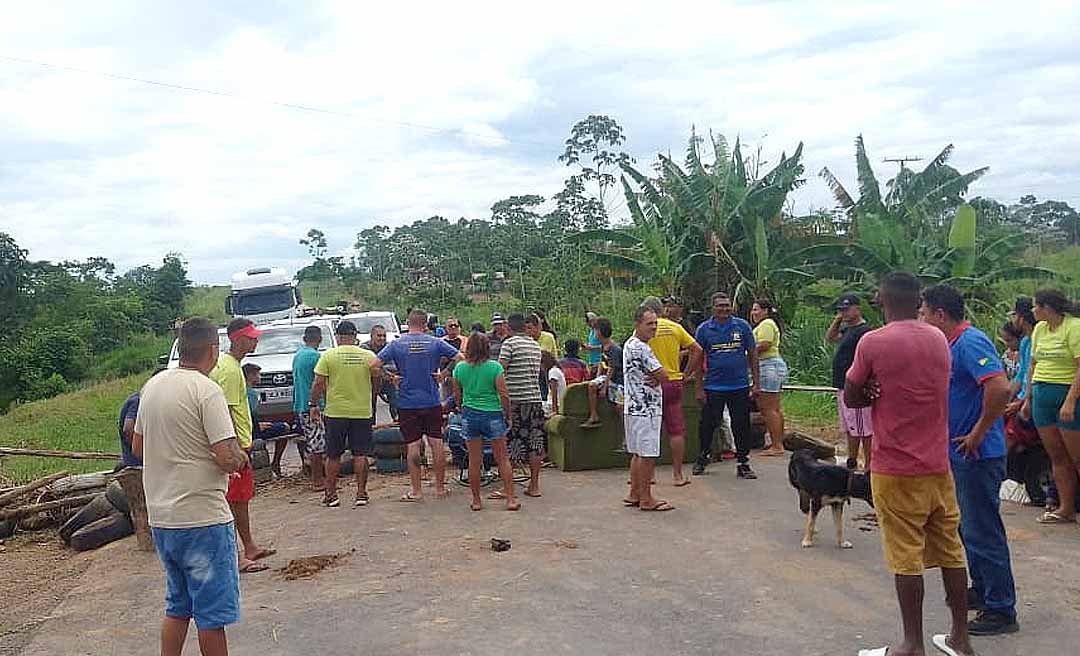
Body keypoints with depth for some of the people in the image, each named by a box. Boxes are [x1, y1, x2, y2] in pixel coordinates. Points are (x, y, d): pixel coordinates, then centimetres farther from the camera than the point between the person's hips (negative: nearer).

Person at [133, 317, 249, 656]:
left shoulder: (152, 385, 7)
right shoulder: (207, 390, -17)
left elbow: (137, 447, 17)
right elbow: (227, 458, -23)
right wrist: (241, 459, -2)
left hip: (160, 517, 8)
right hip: (202, 517, -8)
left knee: (177, 606, 21)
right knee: (213, 613, 5)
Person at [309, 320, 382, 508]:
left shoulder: (328, 356, -5)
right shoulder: (369, 356, -1)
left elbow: (318, 383, -6)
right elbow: (377, 383, 4)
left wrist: (313, 405, 4)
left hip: (335, 412, -1)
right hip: (362, 412, 1)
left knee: (333, 455, 10)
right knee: (360, 454, 6)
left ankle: (331, 494, 16)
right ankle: (361, 494, 7)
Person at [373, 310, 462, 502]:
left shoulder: (396, 345, -3)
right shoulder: (435, 343, -2)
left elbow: (375, 365, -11)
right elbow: (460, 358, -7)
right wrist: (444, 374, 0)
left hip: (407, 403, -1)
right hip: (432, 402, 1)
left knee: (413, 446, 4)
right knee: (437, 443, 9)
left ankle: (416, 491, 10)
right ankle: (440, 487, 17)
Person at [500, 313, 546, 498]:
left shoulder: (510, 343, -6)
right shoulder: (536, 345, 13)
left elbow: (500, 370, -13)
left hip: (513, 398, -5)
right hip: (535, 398, 6)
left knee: (507, 444, 2)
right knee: (535, 443, 9)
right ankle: (534, 486, 13)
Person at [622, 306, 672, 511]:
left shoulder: (630, 344, 15)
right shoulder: (640, 348, -18)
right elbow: (663, 374, -16)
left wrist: (654, 378, -3)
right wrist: (656, 379, 4)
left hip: (636, 408, 10)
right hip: (645, 408, -10)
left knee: (638, 453, 15)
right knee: (648, 454, -4)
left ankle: (635, 494, 21)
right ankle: (646, 499, 2)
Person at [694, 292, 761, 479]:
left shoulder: (742, 326, 3)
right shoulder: (704, 329, 2)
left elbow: (752, 355, 6)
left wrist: (756, 383, 1)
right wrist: (699, 389, -1)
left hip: (740, 386, 0)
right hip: (713, 387, 0)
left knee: (741, 426, 5)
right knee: (708, 424, 7)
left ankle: (743, 464, 17)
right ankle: (703, 457, 29)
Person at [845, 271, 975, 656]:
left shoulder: (873, 343, -13)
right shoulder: (939, 339, 6)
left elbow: (851, 398, -5)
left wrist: (877, 395, 5)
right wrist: (889, 396, 2)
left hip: (896, 469, -6)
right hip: (938, 465, 6)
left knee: (906, 557, 2)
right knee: (951, 551, 13)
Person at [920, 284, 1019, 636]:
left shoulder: (971, 342, -19)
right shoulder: (951, 344, 11)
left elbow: (1000, 388, -31)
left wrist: (978, 433, -23)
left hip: (977, 456, -10)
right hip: (959, 454, 10)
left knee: (982, 531, -2)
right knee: (969, 527, 20)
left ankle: (1001, 610, 9)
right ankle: (981, 591, 34)